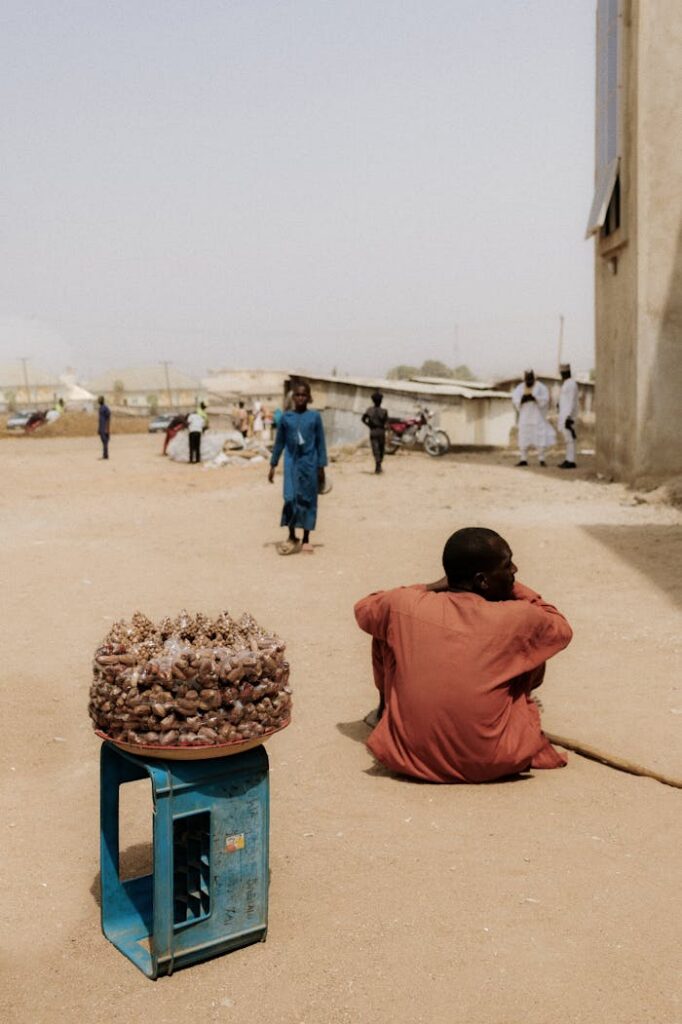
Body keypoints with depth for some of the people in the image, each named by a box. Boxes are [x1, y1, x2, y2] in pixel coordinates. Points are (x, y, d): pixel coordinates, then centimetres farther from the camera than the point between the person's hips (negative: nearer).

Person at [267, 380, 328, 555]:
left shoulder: (315, 417, -1)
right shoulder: (286, 417, 2)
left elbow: (320, 443, 2)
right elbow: (279, 443, 9)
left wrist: (321, 467, 0)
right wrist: (272, 465, 7)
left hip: (309, 463, 0)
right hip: (291, 463, 1)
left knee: (307, 500, 5)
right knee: (291, 498, -9)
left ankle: (306, 539, 15)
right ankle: (291, 537, 7)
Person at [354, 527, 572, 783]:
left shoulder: (404, 605, -9)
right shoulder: (519, 618, -13)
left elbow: (363, 609, 15)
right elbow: (562, 630, 10)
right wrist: (517, 590, 14)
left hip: (408, 757, 1)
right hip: (492, 765, -1)